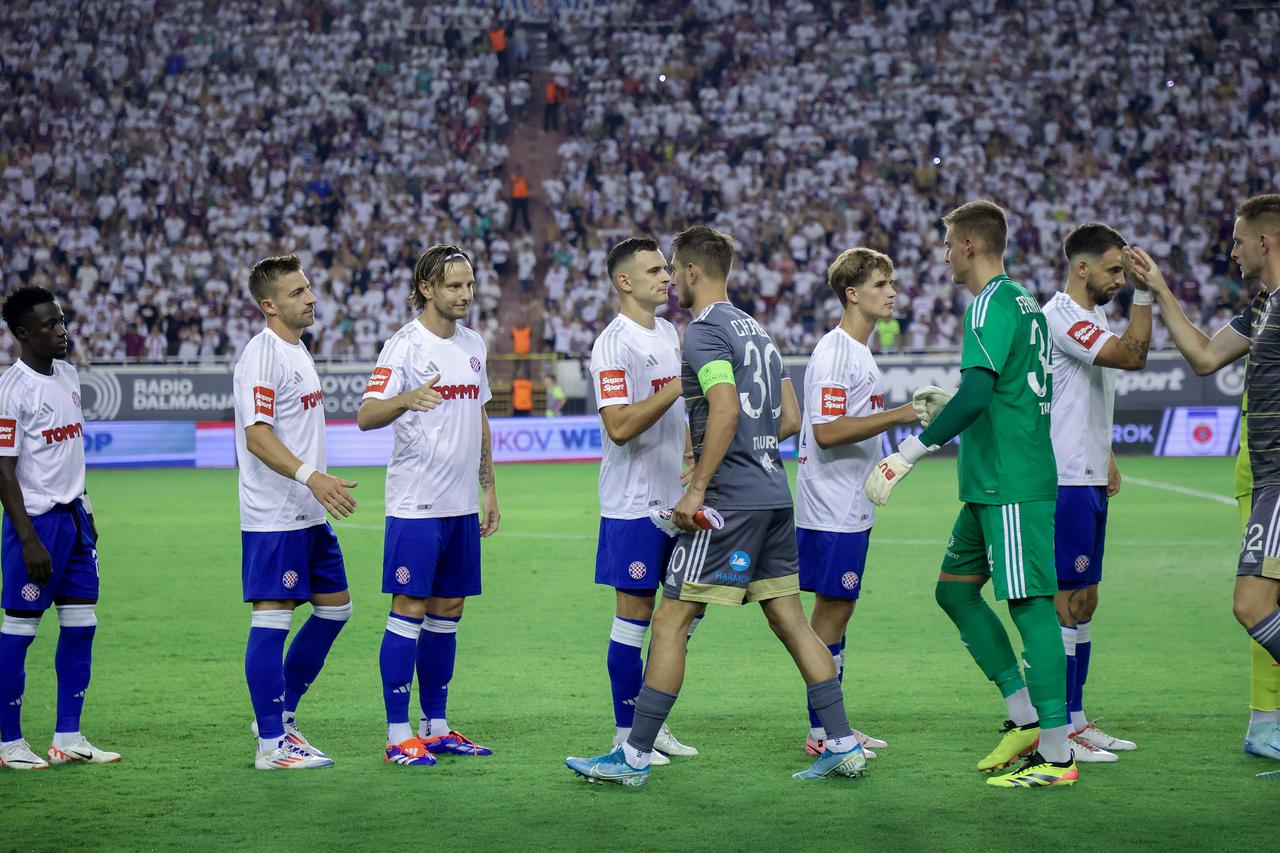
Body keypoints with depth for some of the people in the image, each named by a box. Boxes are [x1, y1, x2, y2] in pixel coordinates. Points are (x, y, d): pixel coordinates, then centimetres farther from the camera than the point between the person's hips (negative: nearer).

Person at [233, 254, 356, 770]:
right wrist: (312, 476, -33)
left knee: (335, 607, 13)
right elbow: (258, 437, -24)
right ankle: (272, 744, -2)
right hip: (273, 517, -10)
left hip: (309, 515, 10)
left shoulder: (296, 350, 15)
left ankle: (281, 714, 23)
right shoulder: (262, 356, -15)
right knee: (272, 620, -6)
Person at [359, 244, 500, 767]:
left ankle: (436, 727, 17)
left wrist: (489, 488, 20)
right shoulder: (405, 345, -10)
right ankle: (399, 735, -2)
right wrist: (407, 399, -41)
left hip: (462, 505, 7)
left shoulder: (474, 345, 12)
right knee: (409, 609, -5)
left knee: (448, 611, 10)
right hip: (416, 503, -7)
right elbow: (366, 415, -21)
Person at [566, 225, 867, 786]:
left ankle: (635, 757, -3)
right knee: (790, 620, 11)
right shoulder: (756, 330, 18)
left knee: (671, 622, -5)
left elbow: (726, 411, -23)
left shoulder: (705, 331, -9)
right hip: (774, 494, 9)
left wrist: (697, 488, -20)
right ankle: (842, 745, 9)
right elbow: (790, 419, 19)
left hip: (729, 502, -9)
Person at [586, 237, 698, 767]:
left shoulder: (669, 334, 14)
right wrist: (679, 387, -25)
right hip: (634, 506, -8)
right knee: (634, 615, -3)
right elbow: (620, 426, -23)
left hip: (675, 500, 8)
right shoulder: (614, 344, -14)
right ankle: (626, 734, 6)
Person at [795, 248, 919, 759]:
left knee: (839, 609, 12)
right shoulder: (834, 353, -16)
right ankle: (821, 732, -1)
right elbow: (827, 432, -25)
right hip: (831, 510, -10)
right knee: (831, 611, -6)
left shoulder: (859, 350, 15)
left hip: (852, 508, 10)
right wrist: (898, 416, -26)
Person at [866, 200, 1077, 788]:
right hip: (992, 484, 10)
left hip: (1012, 485, -10)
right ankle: (1025, 719, 16)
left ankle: (1057, 755, -8)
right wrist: (945, 414, 31)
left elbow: (976, 393, -25)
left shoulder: (992, 303, -13)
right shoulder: (1023, 302, 17)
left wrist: (910, 451, -22)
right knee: (955, 589, 15)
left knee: (1030, 603, -9)